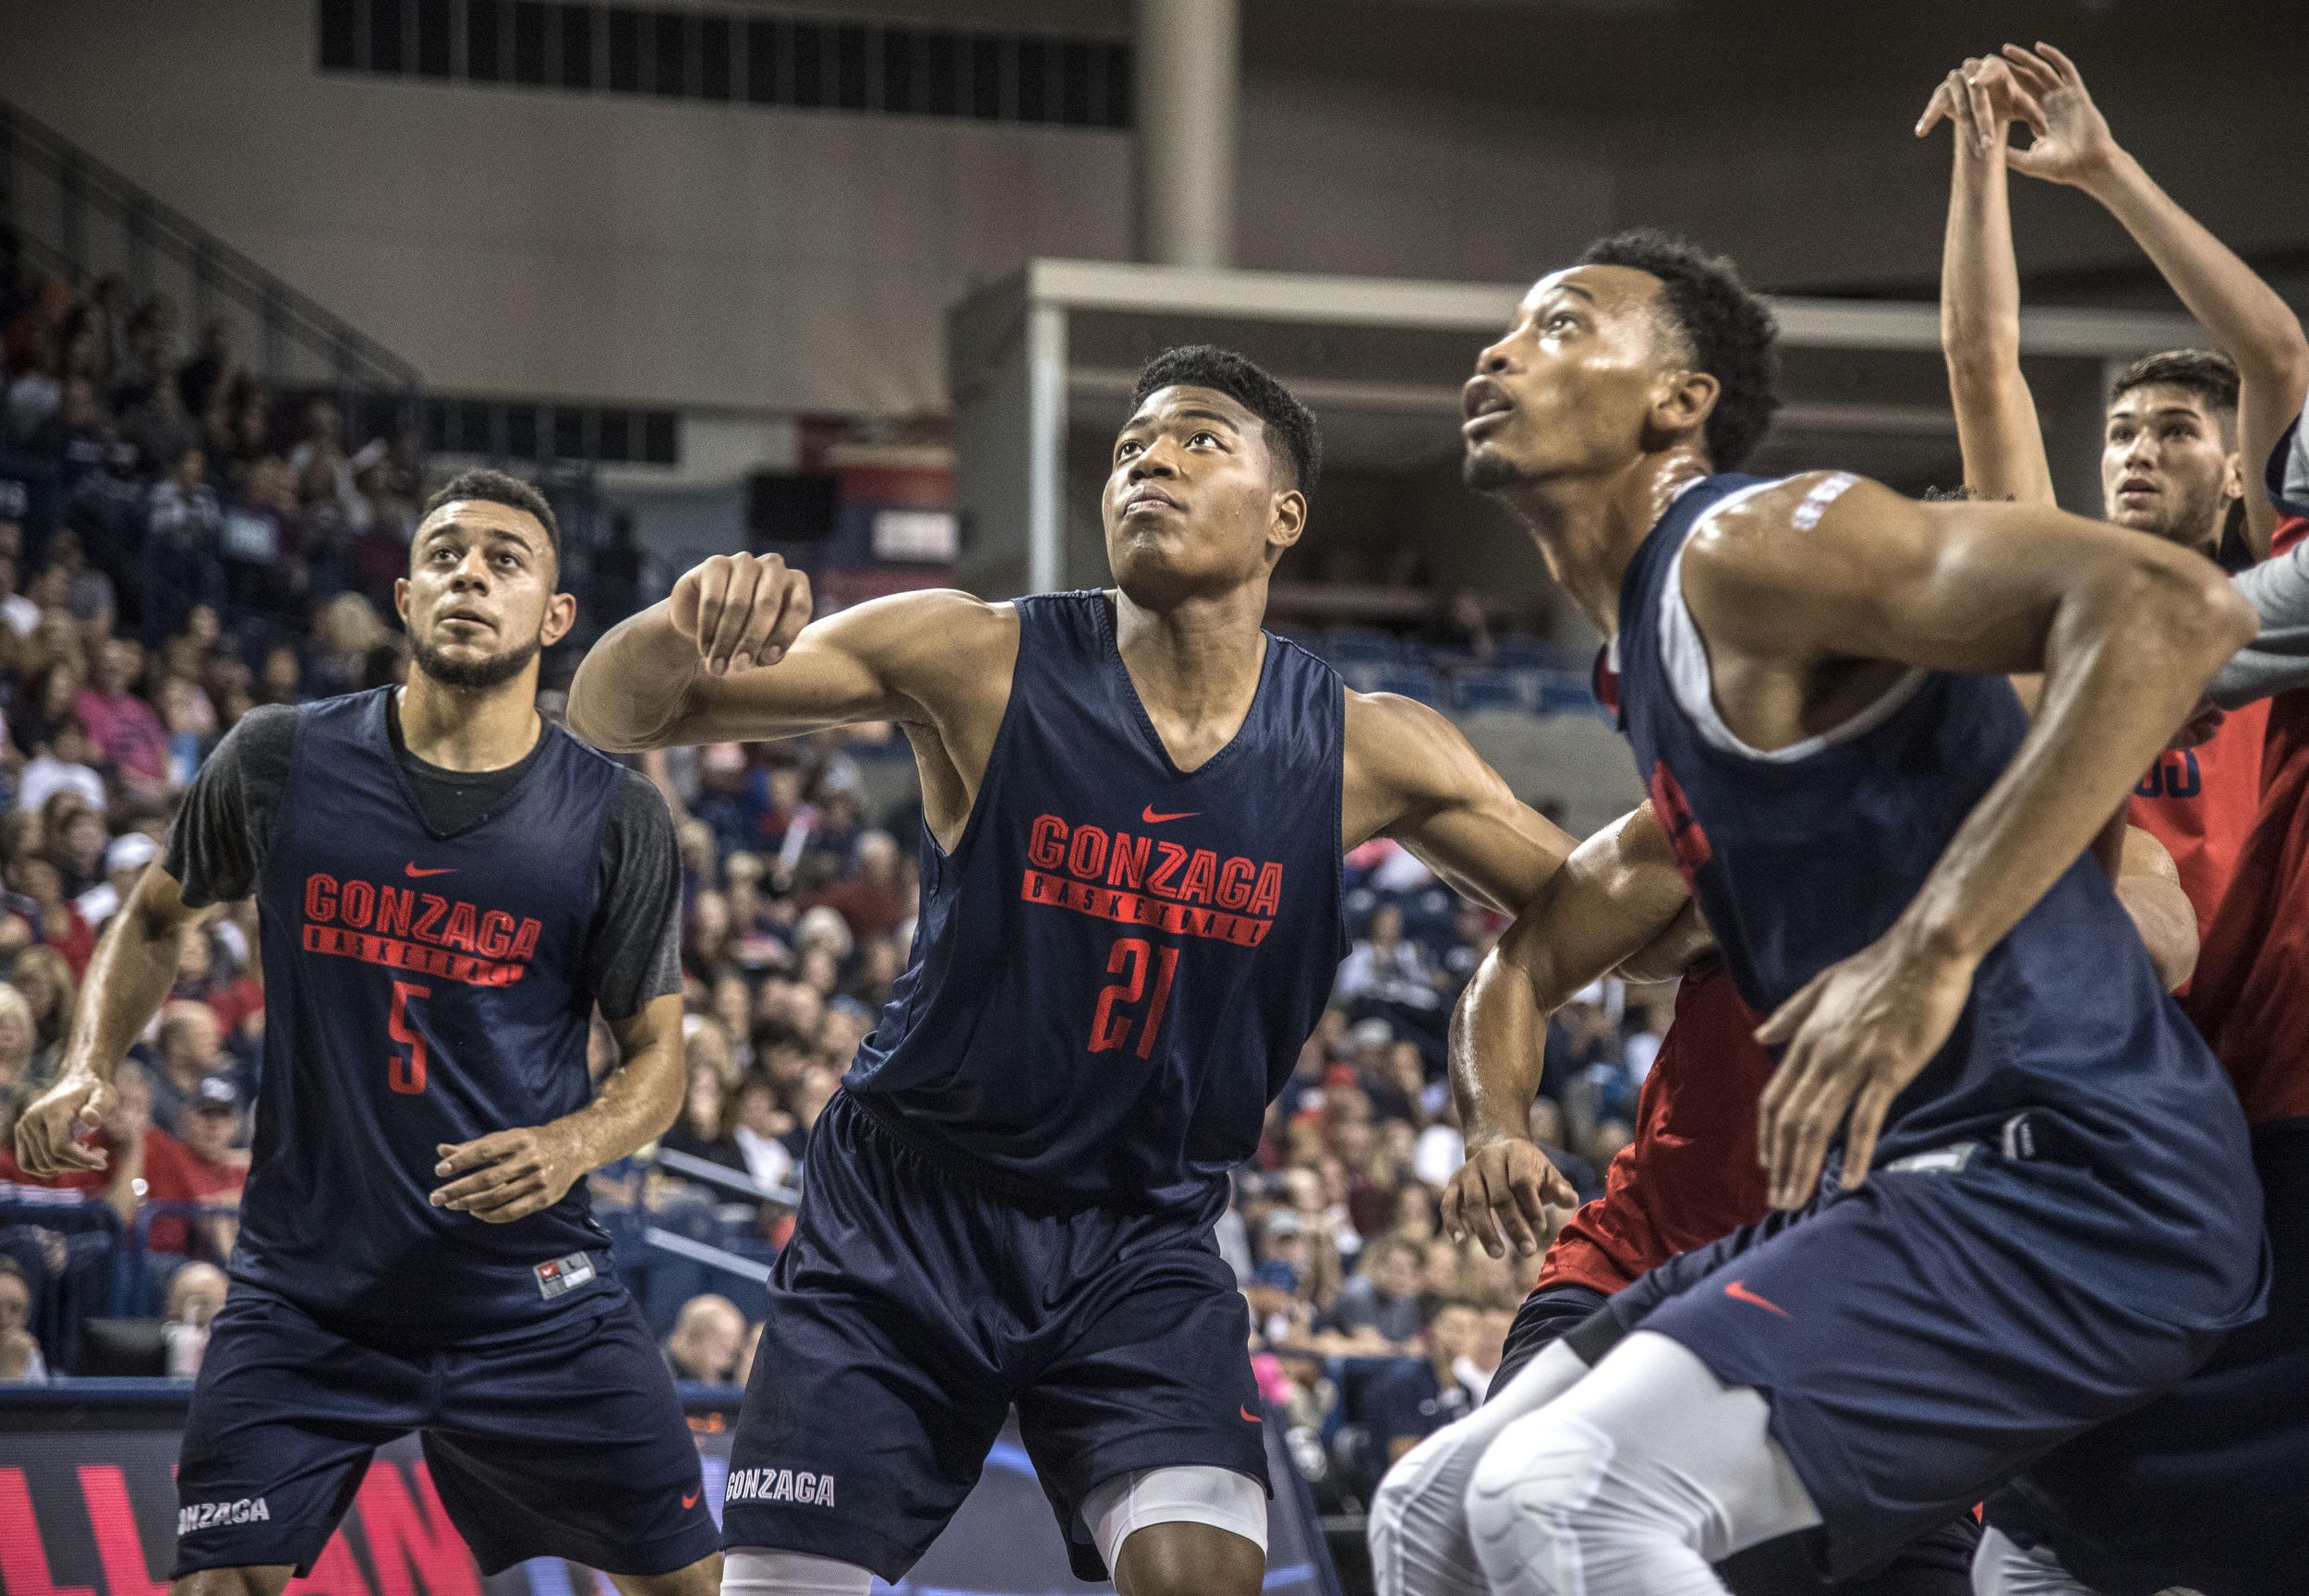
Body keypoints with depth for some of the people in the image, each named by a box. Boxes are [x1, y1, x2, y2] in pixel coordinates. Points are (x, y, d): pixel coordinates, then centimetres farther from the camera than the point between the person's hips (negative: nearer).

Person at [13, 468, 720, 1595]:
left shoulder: (614, 819, -3)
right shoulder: (278, 764, -2)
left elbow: (656, 1051, 5)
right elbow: (154, 919, 16)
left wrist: (575, 1144, -16)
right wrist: (88, 1071, -1)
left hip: (529, 1286, 0)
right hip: (304, 1289, 0)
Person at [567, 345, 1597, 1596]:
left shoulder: (1366, 753, -7)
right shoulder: (976, 660, -13)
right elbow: (609, 717, -12)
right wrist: (686, 626, -36)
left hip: (1140, 1244, 1)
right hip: (902, 1219, -1)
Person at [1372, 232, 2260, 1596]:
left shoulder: (1747, 545, -12)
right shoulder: (1642, 635, 19)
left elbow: (2175, 608, -26)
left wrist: (1931, 951, -30)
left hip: (2071, 1188, -10)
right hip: (1909, 1180, 10)